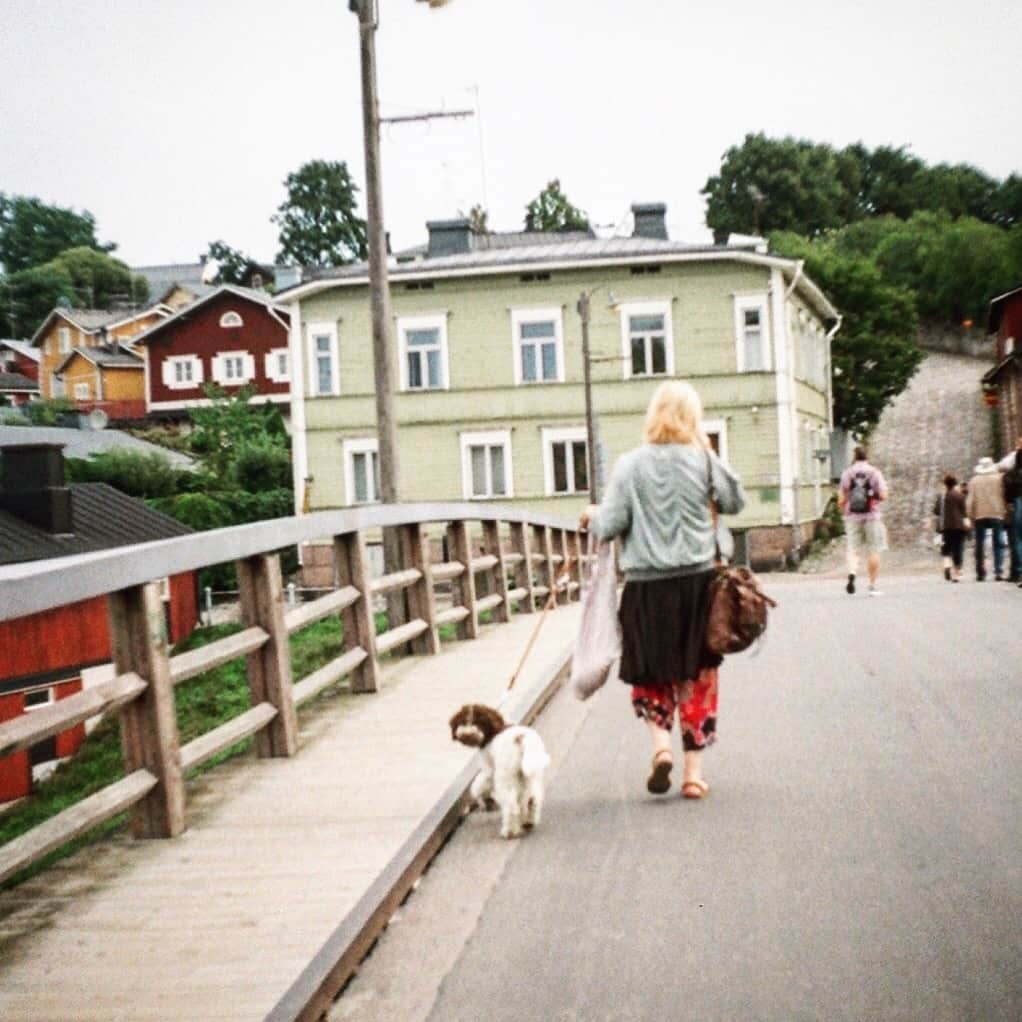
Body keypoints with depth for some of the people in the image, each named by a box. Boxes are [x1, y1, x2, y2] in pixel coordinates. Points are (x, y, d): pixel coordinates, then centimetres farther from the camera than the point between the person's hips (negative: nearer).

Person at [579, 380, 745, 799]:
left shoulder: (631, 465, -5)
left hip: (648, 585, -1)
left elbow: (610, 526, -7)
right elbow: (735, 501, 11)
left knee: (650, 673, 15)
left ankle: (661, 745, -7)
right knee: (697, 676, 11)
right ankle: (694, 771, 10)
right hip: (698, 580, 1)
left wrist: (593, 515, 15)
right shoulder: (703, 460, -2)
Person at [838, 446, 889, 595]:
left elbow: (841, 500, 1)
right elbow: (883, 496, -7)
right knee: (873, 551, 5)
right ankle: (874, 586, 8)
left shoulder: (847, 473, 3)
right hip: (872, 516, -1)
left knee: (853, 549, 6)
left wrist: (845, 512, 18)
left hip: (853, 517, 1)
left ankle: (852, 573, -22)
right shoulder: (875, 473, -1)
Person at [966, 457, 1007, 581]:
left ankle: (981, 574, 3)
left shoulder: (974, 481, 3)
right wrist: (1004, 512, 8)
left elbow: (970, 500, 0)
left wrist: (971, 517, 3)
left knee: (980, 546, 5)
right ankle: (998, 571, -9)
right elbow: (1005, 496, 0)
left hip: (979, 516, 1)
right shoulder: (999, 479, 1)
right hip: (997, 515, -1)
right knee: (998, 544, 4)